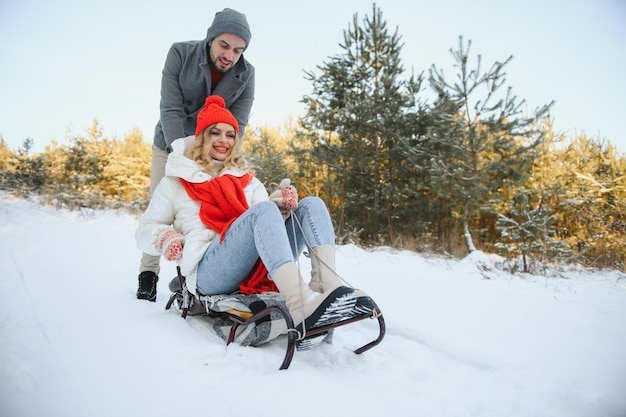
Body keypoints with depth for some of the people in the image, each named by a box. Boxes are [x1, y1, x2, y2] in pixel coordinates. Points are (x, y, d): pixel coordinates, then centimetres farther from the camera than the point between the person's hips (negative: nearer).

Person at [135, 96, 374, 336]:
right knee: (263, 210, -31)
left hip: (259, 269, 4)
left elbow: (269, 220, 12)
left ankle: (326, 287, -39)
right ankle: (302, 306, -54)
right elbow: (145, 229, 15)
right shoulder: (177, 181, 18)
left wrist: (282, 205, -10)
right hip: (208, 270, -4)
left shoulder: (246, 178, 26)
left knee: (312, 205, -13)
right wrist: (164, 239, -7)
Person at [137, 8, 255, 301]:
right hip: (170, 145, -1)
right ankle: (148, 274, 9)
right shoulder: (180, 54, -18)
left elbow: (237, 124, -18)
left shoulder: (246, 74, -14)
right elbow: (171, 111, -23)